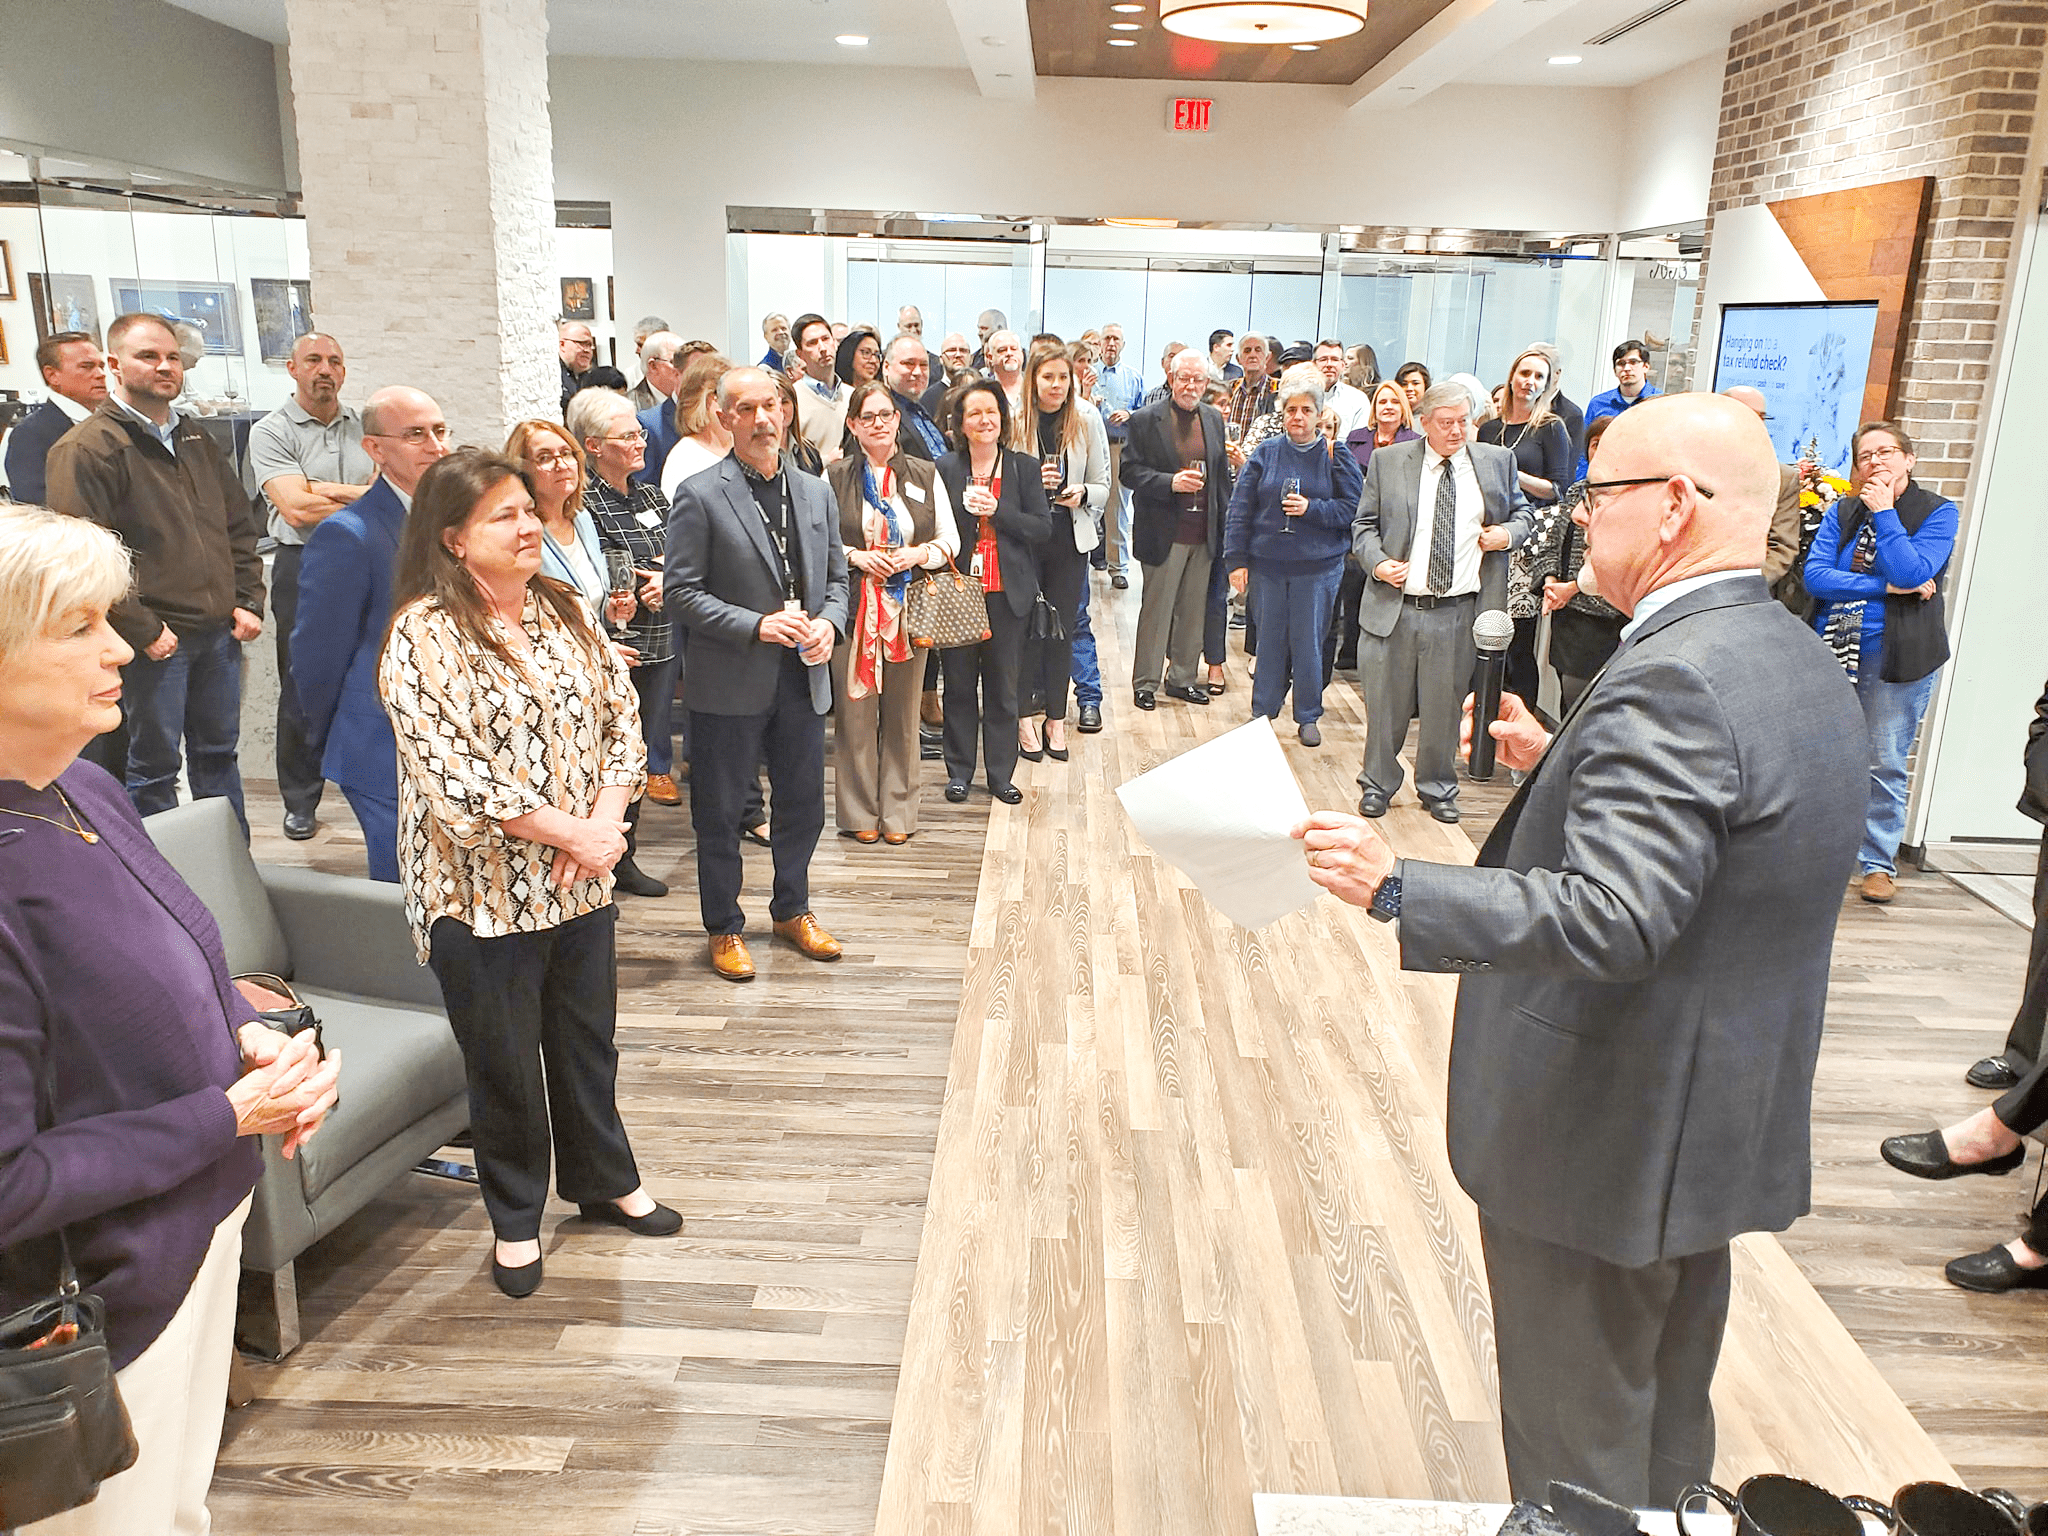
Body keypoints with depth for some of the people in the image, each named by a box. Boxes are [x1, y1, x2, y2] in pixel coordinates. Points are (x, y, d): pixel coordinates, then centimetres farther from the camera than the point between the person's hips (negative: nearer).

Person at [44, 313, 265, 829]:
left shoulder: (197, 441, 14)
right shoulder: (85, 449, -10)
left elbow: (240, 527, 18)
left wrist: (248, 602, 7)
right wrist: (142, 631, -16)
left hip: (220, 633, 7)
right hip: (156, 641, -7)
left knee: (219, 751, 17)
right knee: (155, 766, 4)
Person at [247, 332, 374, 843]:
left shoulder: (364, 426, 11)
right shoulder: (272, 432, -2)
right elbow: (297, 509, -14)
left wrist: (323, 490, -11)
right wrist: (363, 497, -5)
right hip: (304, 569, -3)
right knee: (303, 690, 5)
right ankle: (300, 800, 16)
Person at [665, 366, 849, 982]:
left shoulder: (815, 492, 9)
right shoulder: (699, 495, -8)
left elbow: (837, 577, 14)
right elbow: (681, 592, -11)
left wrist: (829, 622, -7)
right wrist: (757, 625, -19)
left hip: (803, 678, 5)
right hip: (730, 683, -5)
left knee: (803, 805, 16)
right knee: (720, 814, 8)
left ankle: (792, 909, 37)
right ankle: (724, 927, 25)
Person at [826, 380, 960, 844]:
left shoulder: (926, 475, 10)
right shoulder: (835, 478, 4)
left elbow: (951, 540, 10)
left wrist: (919, 554, -9)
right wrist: (858, 557, -12)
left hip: (909, 609, 2)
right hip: (854, 609, -1)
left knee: (903, 714, 6)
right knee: (856, 712, 0)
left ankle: (898, 812, 17)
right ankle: (859, 813, 14)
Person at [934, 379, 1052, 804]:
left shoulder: (1025, 468, 4)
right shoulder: (944, 469, 3)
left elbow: (1043, 530, -3)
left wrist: (997, 510, -13)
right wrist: (964, 509, -15)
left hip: (1007, 593, 0)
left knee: (1003, 687, 6)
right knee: (959, 685, 6)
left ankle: (1001, 773, 17)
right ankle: (959, 770, 19)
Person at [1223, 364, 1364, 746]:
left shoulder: (1337, 456, 0)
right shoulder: (1265, 453, 4)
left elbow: (1353, 509, -1)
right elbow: (1240, 509, 3)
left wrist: (1311, 509, -16)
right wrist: (1236, 559, -2)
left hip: (1317, 567, -1)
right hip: (1267, 564, 1)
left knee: (1308, 642, 3)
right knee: (1270, 639, 8)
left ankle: (1308, 717, 19)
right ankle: (1263, 712, 23)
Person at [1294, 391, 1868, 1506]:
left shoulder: (1670, 681, -26)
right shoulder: (1800, 661, 5)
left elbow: (1613, 918, -34)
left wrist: (1397, 887, -34)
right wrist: (1563, 768, 15)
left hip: (1604, 1140, -10)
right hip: (1716, 1125, 10)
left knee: (1579, 1460, 11)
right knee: (1665, 1431, 28)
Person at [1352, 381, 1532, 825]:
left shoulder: (1497, 461, 7)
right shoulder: (1388, 462, 3)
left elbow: (1522, 512, 19)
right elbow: (1364, 525, 7)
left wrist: (1509, 533, -3)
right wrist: (1377, 562, -10)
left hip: (1460, 611, 1)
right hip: (1395, 606, -1)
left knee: (1445, 705, 10)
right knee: (1385, 703, 7)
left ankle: (1438, 788, 28)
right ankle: (1377, 784, 25)